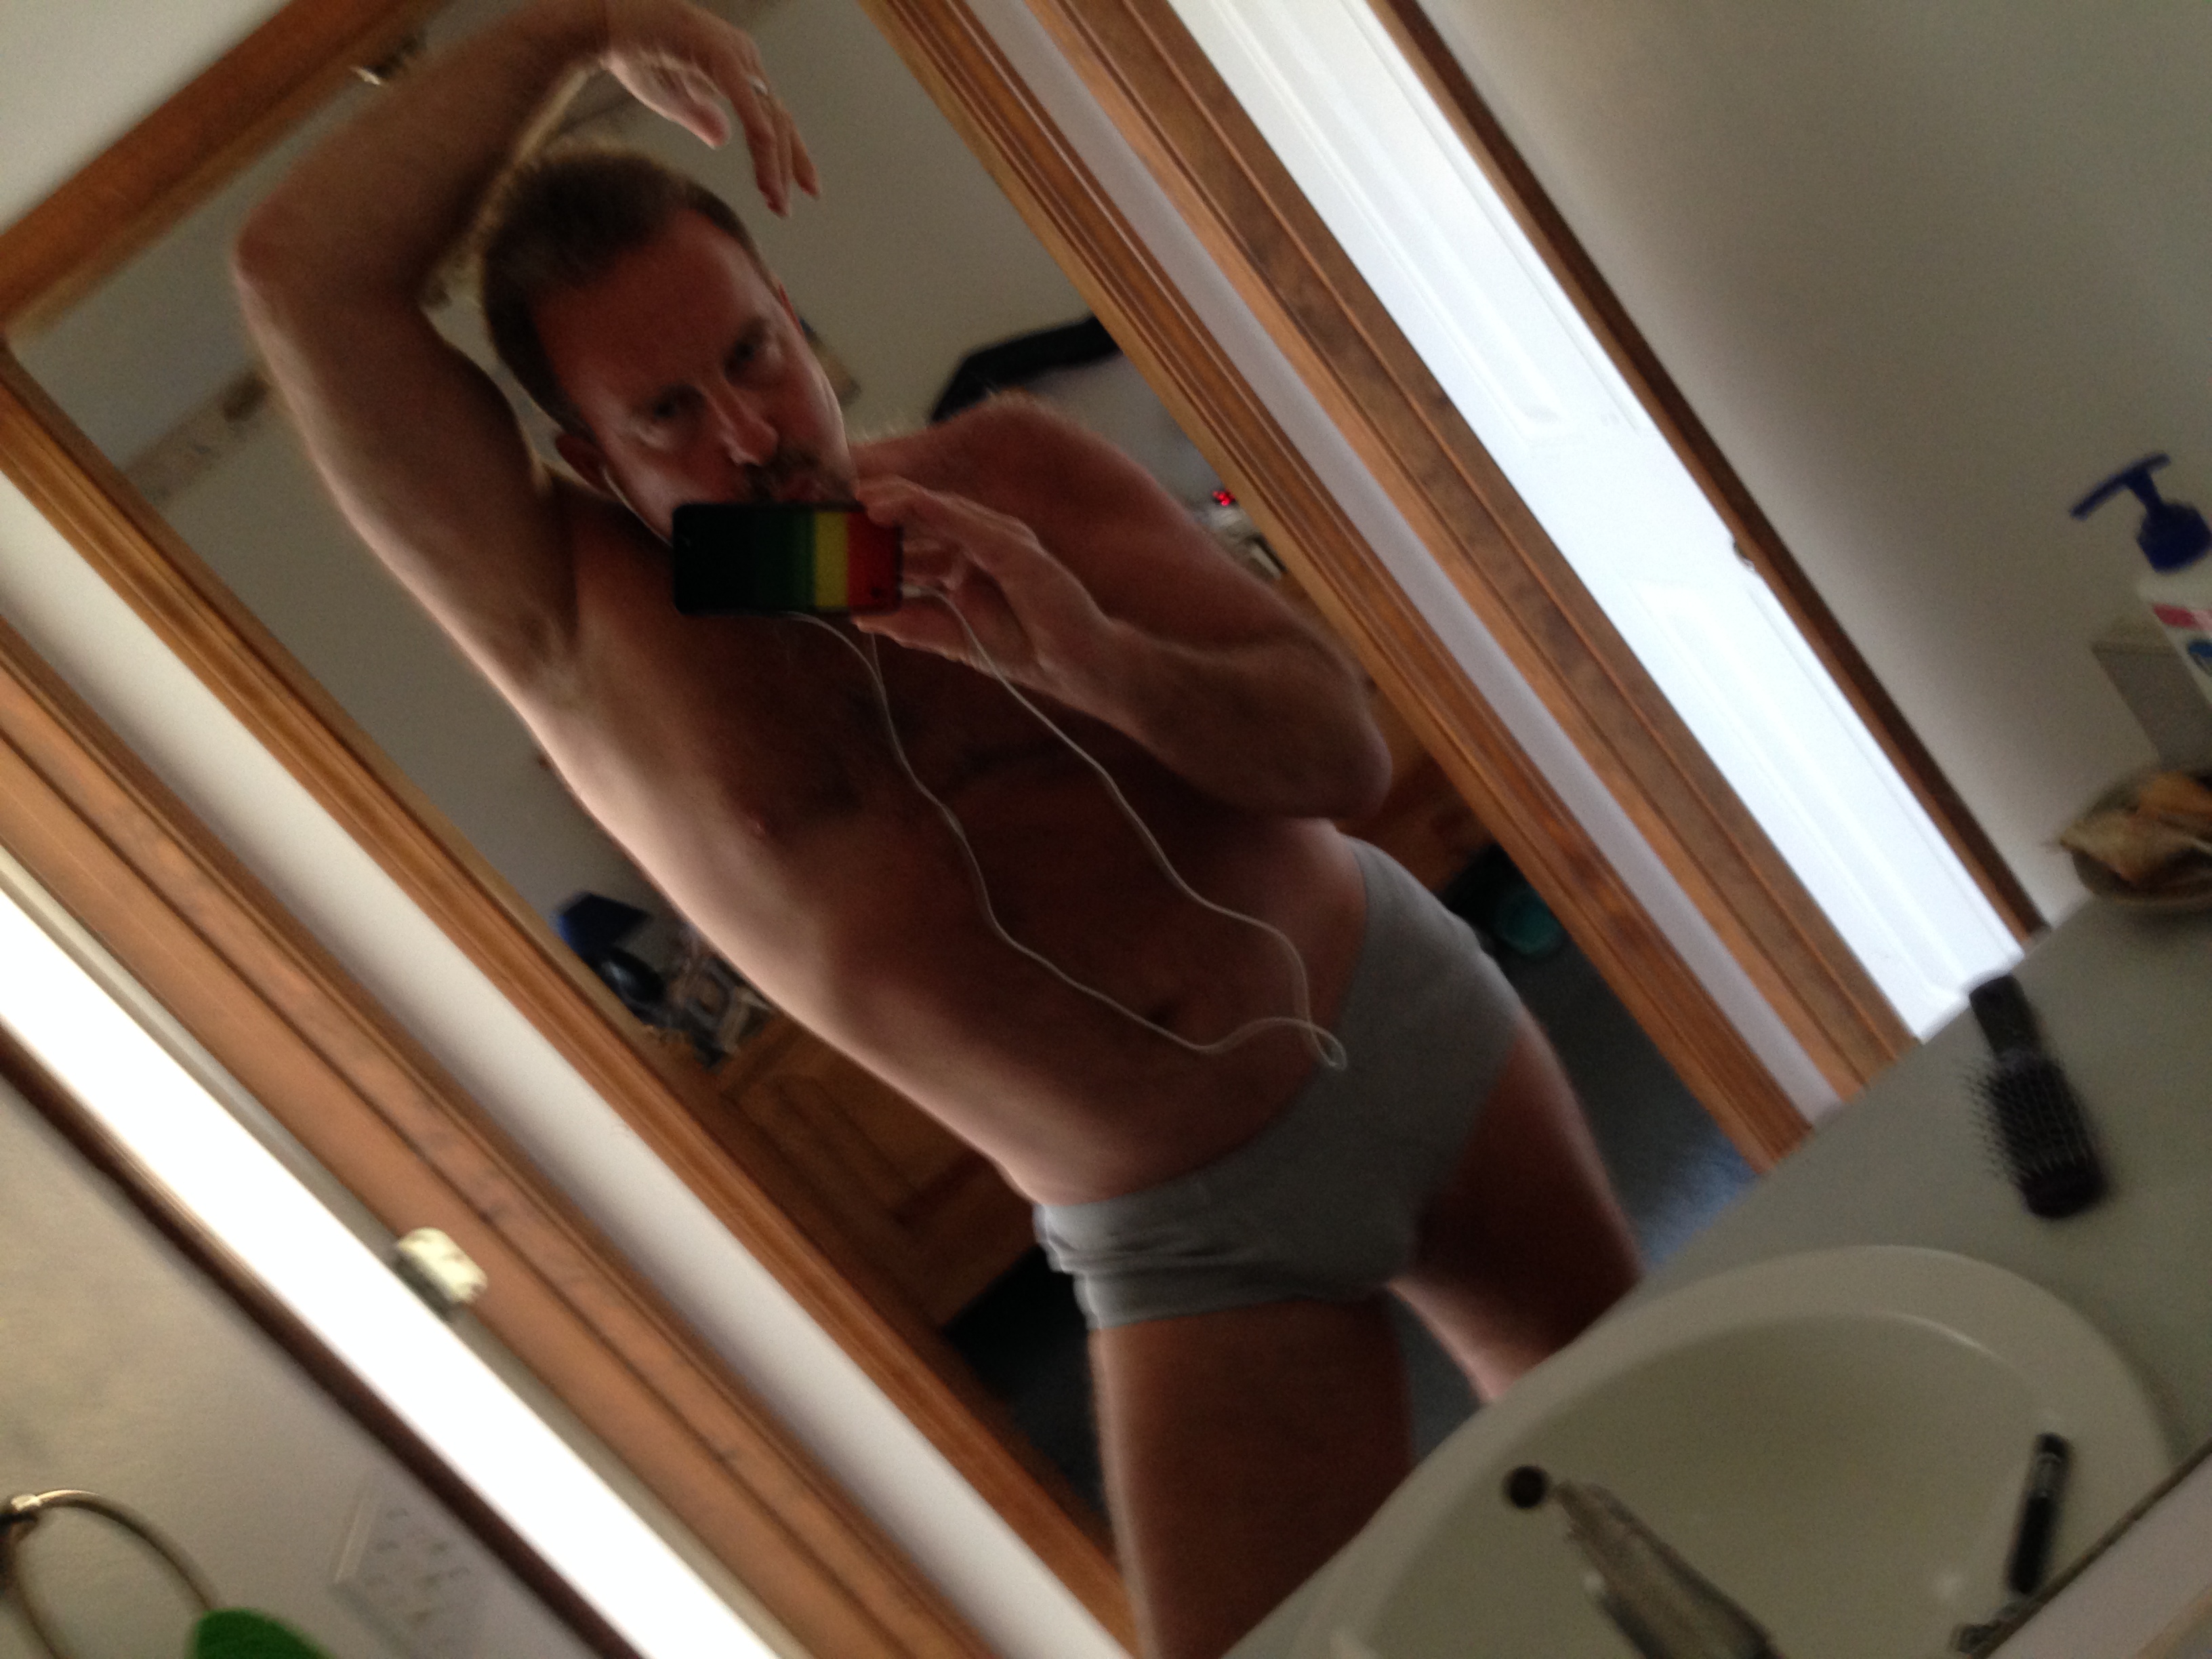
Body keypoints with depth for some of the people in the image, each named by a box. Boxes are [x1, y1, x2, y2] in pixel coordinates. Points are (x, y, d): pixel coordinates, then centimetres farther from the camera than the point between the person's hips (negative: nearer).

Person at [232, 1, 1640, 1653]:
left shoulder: (1003, 468, -8)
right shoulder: (568, 628, -13)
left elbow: (1343, 751, -12)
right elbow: (303, 274, -25)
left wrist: (1090, 661, -30)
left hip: (1406, 1027, 2)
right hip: (1188, 1245, -2)